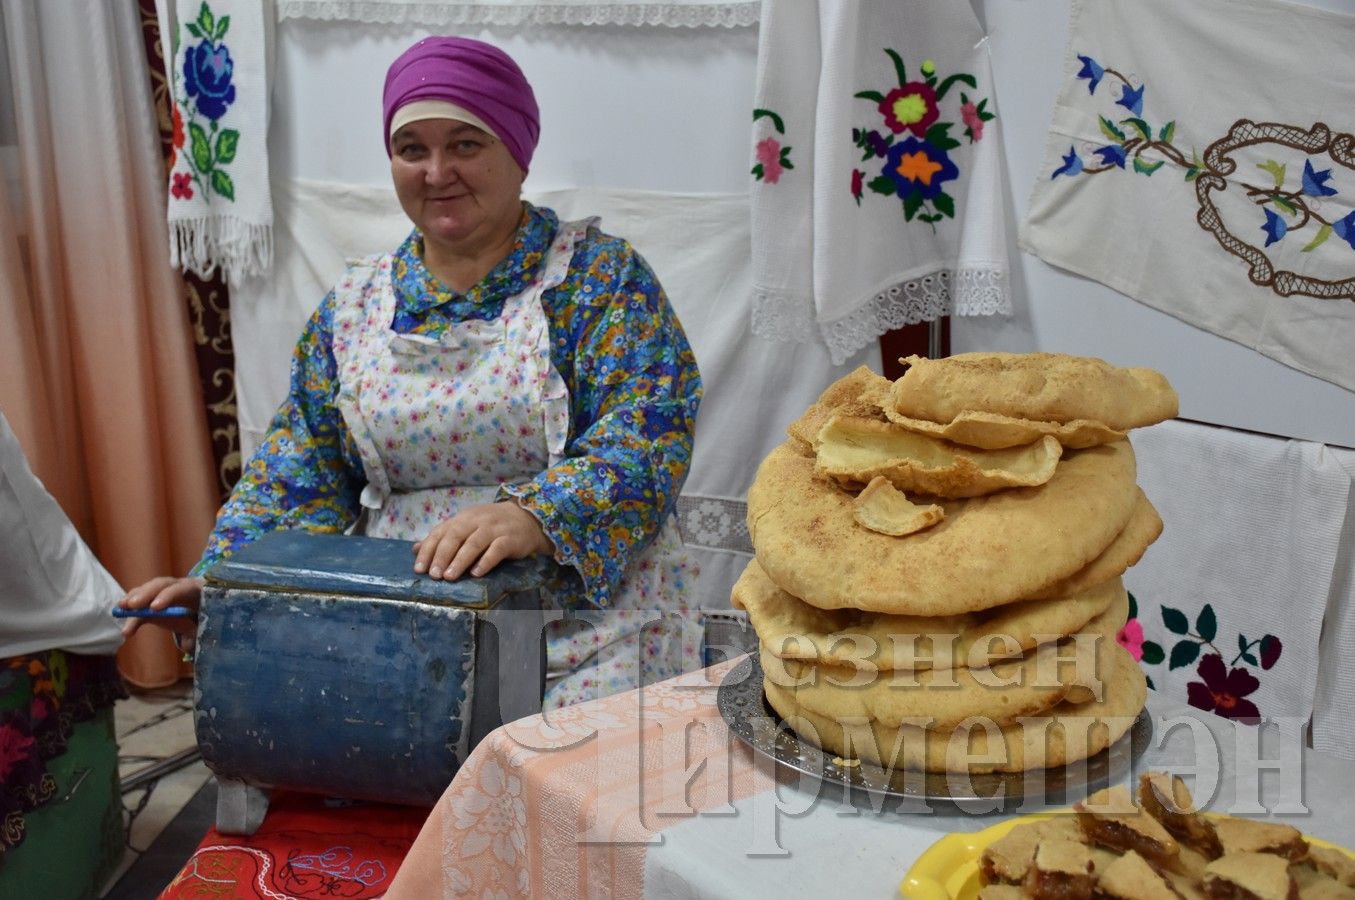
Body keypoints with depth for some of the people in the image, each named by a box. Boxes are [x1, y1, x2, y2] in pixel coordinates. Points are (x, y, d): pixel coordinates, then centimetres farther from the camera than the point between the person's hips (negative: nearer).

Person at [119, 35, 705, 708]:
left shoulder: (599, 275, 0)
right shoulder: (353, 305, 13)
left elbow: (648, 435, -14)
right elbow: (301, 471, 10)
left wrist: (534, 515, -33)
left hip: (591, 612, -3)